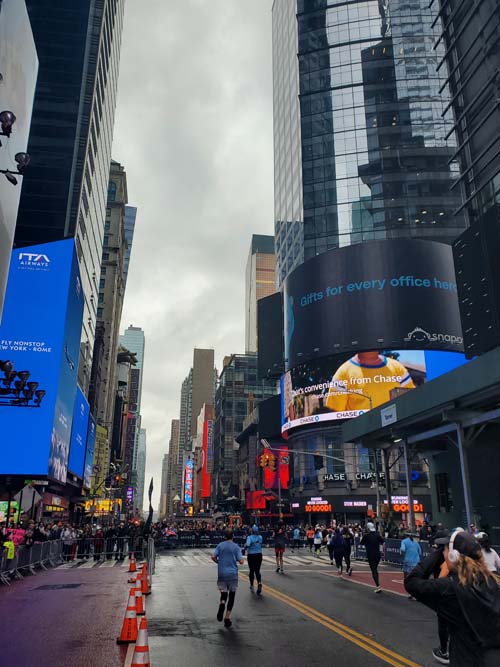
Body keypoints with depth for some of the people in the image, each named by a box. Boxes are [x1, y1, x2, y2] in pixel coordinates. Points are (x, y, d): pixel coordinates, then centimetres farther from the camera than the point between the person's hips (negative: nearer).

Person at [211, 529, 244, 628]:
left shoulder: (220, 545, 2)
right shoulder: (236, 547, -4)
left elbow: (213, 557, -6)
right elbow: (241, 561, -11)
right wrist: (241, 559, 12)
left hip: (221, 573, 2)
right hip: (232, 574, -1)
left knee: (223, 593, 12)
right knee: (231, 595, 9)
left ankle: (222, 603, -21)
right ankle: (227, 618, 3)